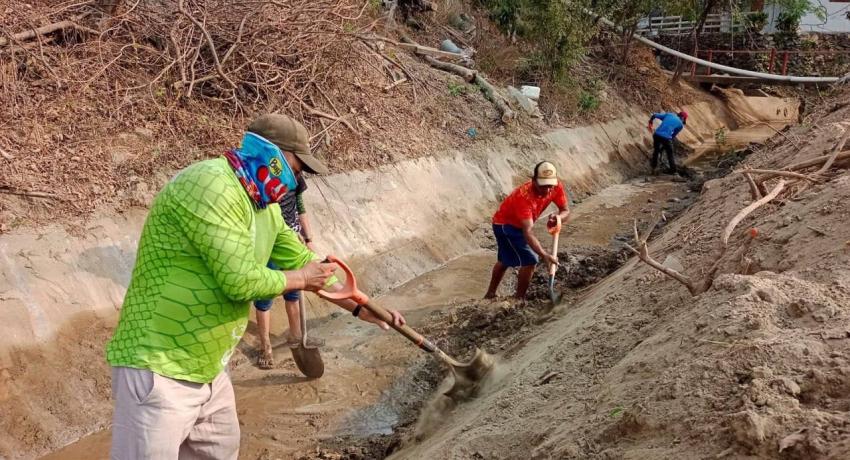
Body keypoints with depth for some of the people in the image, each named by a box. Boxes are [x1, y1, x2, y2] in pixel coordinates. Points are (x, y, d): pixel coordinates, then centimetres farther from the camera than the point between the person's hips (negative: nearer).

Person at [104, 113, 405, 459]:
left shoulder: (265, 207, 10)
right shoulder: (210, 185, -21)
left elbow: (302, 260, 23)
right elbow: (242, 281, -24)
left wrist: (360, 307, 23)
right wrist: (301, 279, -6)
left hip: (209, 371, 10)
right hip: (158, 371, -10)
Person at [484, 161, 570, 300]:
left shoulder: (557, 187, -23)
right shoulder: (524, 196, -41)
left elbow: (566, 211, -11)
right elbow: (527, 232, -48)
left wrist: (557, 217, -36)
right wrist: (544, 255, -59)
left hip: (518, 224, 8)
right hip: (505, 225, -8)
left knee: (505, 260, 23)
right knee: (530, 260, -17)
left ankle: (490, 294, 42)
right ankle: (519, 299, -3)